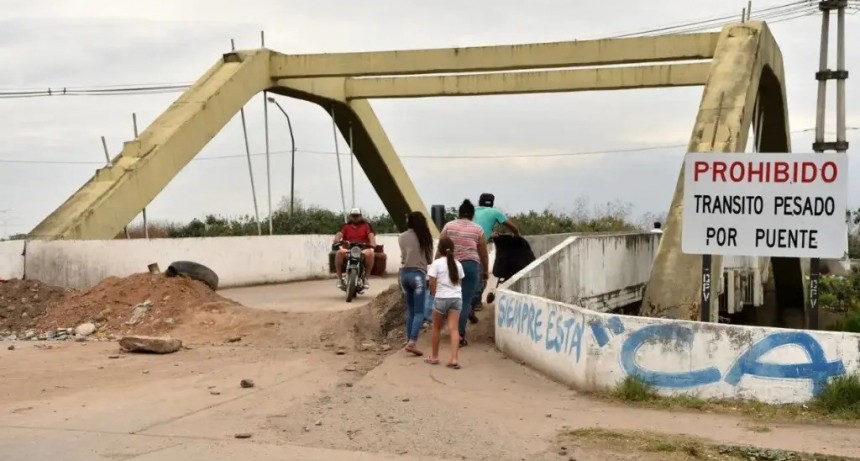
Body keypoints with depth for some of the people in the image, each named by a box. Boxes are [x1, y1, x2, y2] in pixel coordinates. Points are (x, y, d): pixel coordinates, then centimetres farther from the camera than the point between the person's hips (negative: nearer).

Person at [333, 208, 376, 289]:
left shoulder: (366, 225, 16)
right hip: (348, 249, 1)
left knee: (369, 253, -35)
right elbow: (340, 234, -1)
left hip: (363, 249, -1)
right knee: (339, 253, -32)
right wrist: (337, 239, -25)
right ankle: (339, 278, -23)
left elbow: (371, 235, 0)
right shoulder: (346, 226, 17)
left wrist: (373, 243, -22)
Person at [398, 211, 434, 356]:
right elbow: (429, 258, 3)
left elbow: (402, 255, 7)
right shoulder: (425, 237, -4)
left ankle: (409, 340, 14)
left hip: (404, 273, 4)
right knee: (419, 312, -2)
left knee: (410, 310, 15)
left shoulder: (402, 237, 3)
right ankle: (412, 342, -16)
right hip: (418, 274, -4)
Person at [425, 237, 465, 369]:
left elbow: (432, 284, -7)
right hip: (456, 298, 3)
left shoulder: (436, 263, -5)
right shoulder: (457, 264, 9)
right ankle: (454, 359, -12)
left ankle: (434, 356, 23)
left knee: (437, 328, 13)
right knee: (453, 329, -2)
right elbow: (459, 282, 13)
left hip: (442, 298, -3)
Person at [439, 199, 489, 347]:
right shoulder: (477, 229, 4)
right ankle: (460, 334, -4)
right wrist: (486, 270, 19)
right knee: (465, 301, -1)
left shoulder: (448, 226, 5)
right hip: (471, 265, -1)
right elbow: (483, 253, 8)